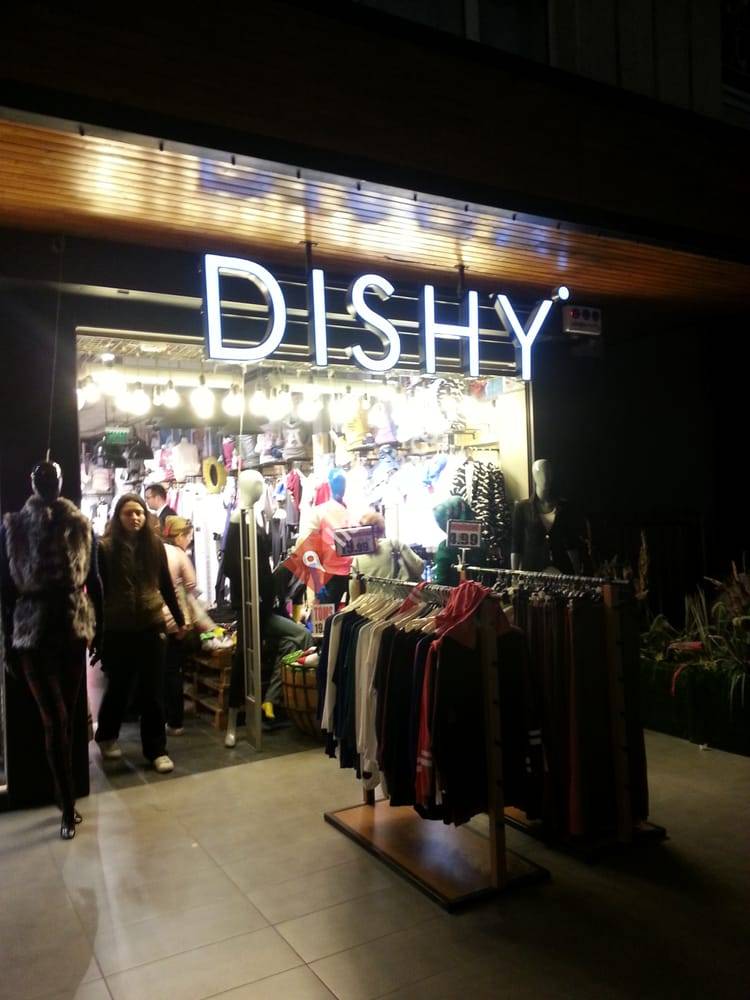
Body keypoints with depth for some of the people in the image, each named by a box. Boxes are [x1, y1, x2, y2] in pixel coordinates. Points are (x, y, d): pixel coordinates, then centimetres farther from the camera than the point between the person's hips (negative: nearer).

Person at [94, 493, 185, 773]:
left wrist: (180, 619, 14)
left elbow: (166, 585, 10)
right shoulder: (105, 547, -5)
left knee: (153, 690, 5)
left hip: (151, 626, 2)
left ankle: (156, 749, 15)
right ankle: (106, 737, 38)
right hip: (117, 630, -2)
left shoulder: (154, 544, 2)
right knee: (118, 687, 13)